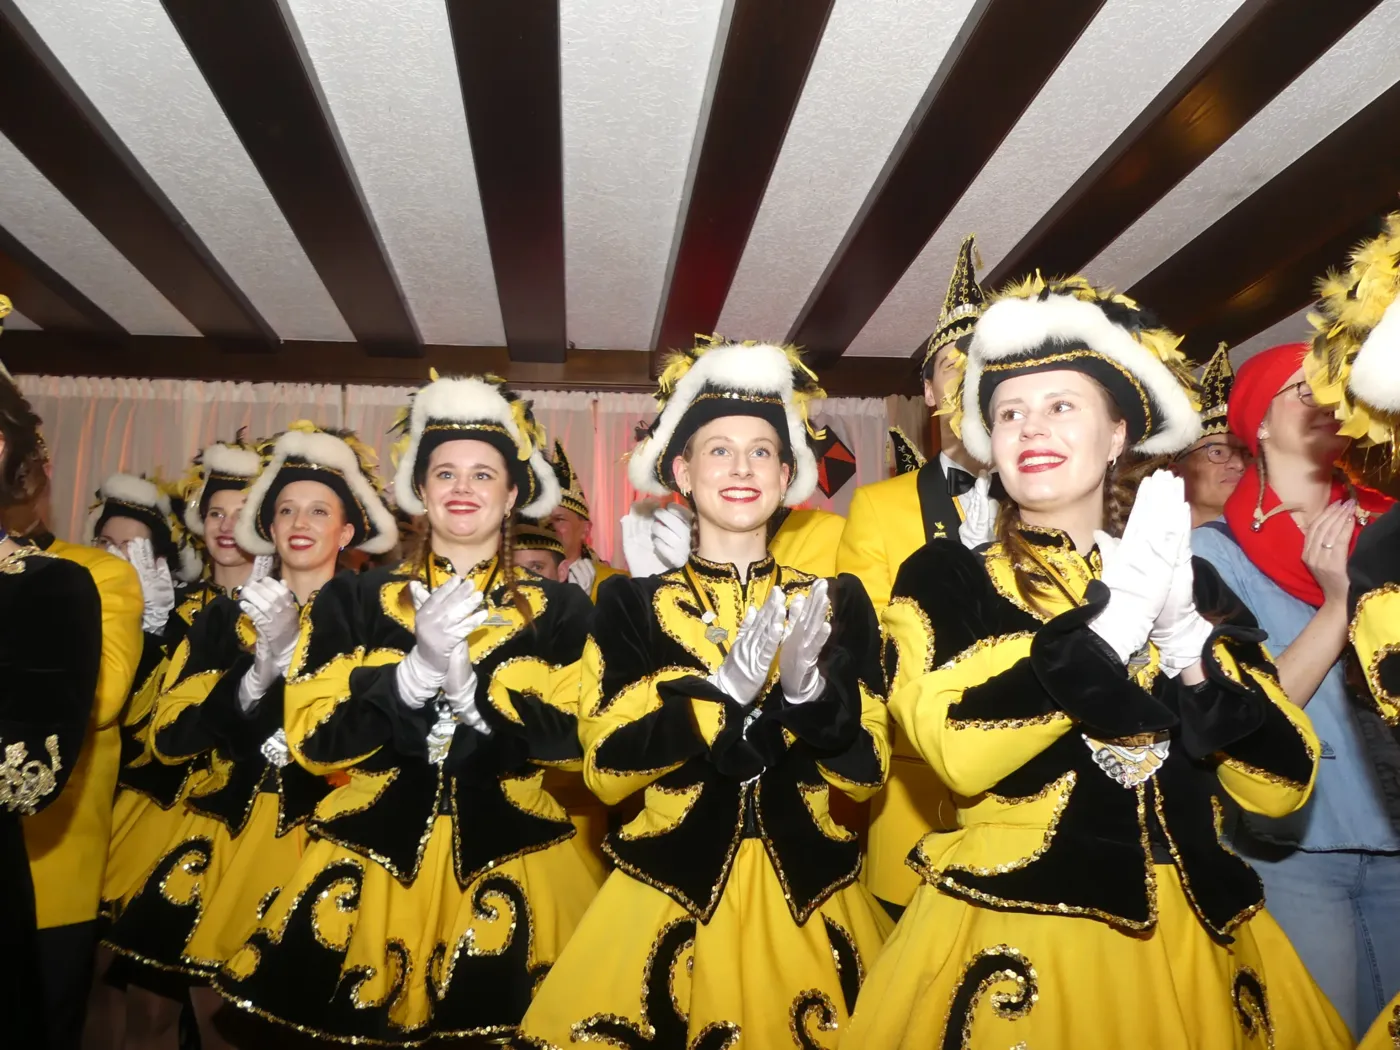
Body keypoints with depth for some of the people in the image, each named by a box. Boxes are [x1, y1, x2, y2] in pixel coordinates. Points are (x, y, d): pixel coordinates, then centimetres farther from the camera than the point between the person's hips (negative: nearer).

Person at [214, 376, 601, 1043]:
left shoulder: (560, 609, 0)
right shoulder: (353, 599, 3)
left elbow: (580, 740, -9)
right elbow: (311, 739, -4)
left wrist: (468, 684, -21)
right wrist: (416, 671, -20)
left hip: (510, 863, -1)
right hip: (369, 861, 1)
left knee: (495, 1019, 6)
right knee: (358, 1020, 11)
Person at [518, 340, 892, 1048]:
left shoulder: (836, 600, 0)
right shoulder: (630, 602, -3)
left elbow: (868, 770, -4)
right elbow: (604, 768, -11)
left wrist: (809, 684, -22)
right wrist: (722, 685, -24)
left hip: (807, 894, 2)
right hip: (669, 893, -1)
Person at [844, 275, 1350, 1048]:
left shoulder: (1192, 581, 5)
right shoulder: (945, 575, -4)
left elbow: (1283, 783, -1)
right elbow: (956, 746, -21)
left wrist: (1183, 631, -14)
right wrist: (1115, 614, -20)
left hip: (1195, 940, 3)